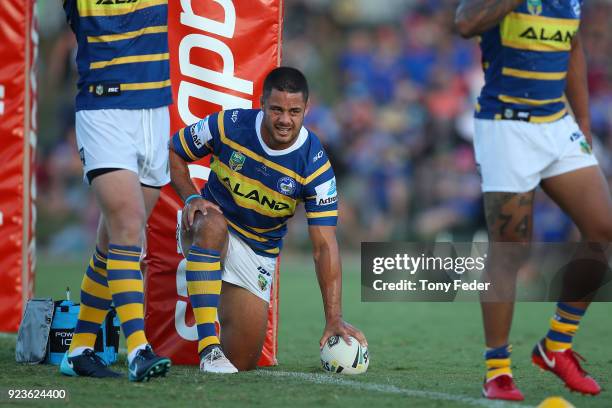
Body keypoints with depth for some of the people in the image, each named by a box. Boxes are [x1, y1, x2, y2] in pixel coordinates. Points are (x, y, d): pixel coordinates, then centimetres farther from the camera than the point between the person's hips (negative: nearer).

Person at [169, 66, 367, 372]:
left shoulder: (315, 165, -21)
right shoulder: (229, 125, -20)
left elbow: (324, 246, -22)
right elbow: (173, 151, -1)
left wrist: (334, 318, -30)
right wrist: (191, 198, -19)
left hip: (259, 252, 1)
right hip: (208, 231, -1)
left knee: (242, 362, -1)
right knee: (212, 224, -41)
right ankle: (209, 346, -37)